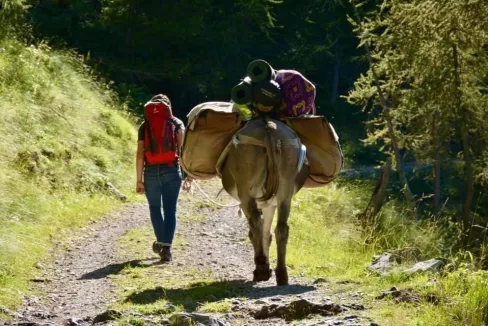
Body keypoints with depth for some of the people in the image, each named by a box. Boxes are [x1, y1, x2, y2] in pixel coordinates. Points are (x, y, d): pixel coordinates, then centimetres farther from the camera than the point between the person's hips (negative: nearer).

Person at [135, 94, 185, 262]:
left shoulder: (145, 126, 8)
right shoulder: (176, 123, 7)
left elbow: (140, 154, 2)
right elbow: (182, 148, -6)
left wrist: (139, 180, 4)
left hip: (151, 172, 1)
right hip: (171, 171, -1)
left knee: (155, 208, 18)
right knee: (170, 210, 3)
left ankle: (161, 242, 28)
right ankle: (166, 248, -6)